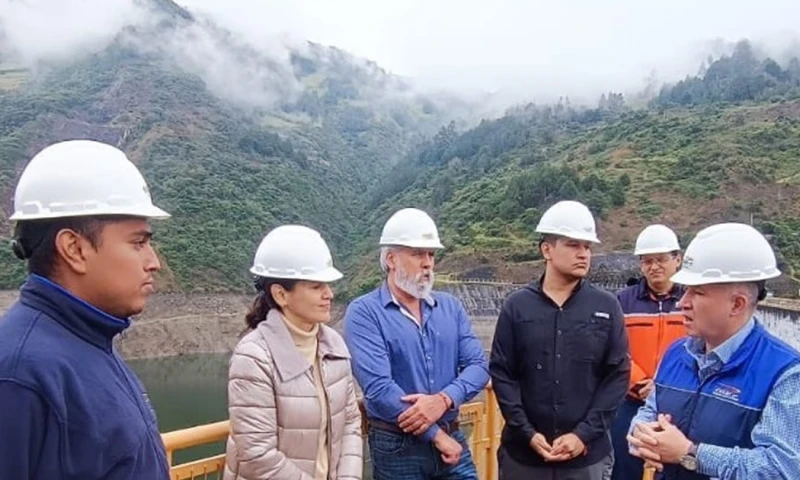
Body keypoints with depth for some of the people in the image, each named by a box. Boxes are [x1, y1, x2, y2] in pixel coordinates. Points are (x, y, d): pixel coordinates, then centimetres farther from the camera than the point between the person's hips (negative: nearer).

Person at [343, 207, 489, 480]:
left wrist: (444, 400, -20)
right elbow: (377, 387, -19)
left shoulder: (450, 307, 6)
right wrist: (436, 434, -14)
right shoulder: (364, 312, -11)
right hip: (397, 447, -4)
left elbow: (478, 365, -1)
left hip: (453, 439, 4)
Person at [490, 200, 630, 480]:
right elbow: (501, 374, -2)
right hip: (523, 451, 0)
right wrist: (528, 433, -10)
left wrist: (584, 434, -10)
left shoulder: (607, 307, 1)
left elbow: (618, 375, -2)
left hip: (588, 454, 0)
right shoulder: (517, 306, -1)